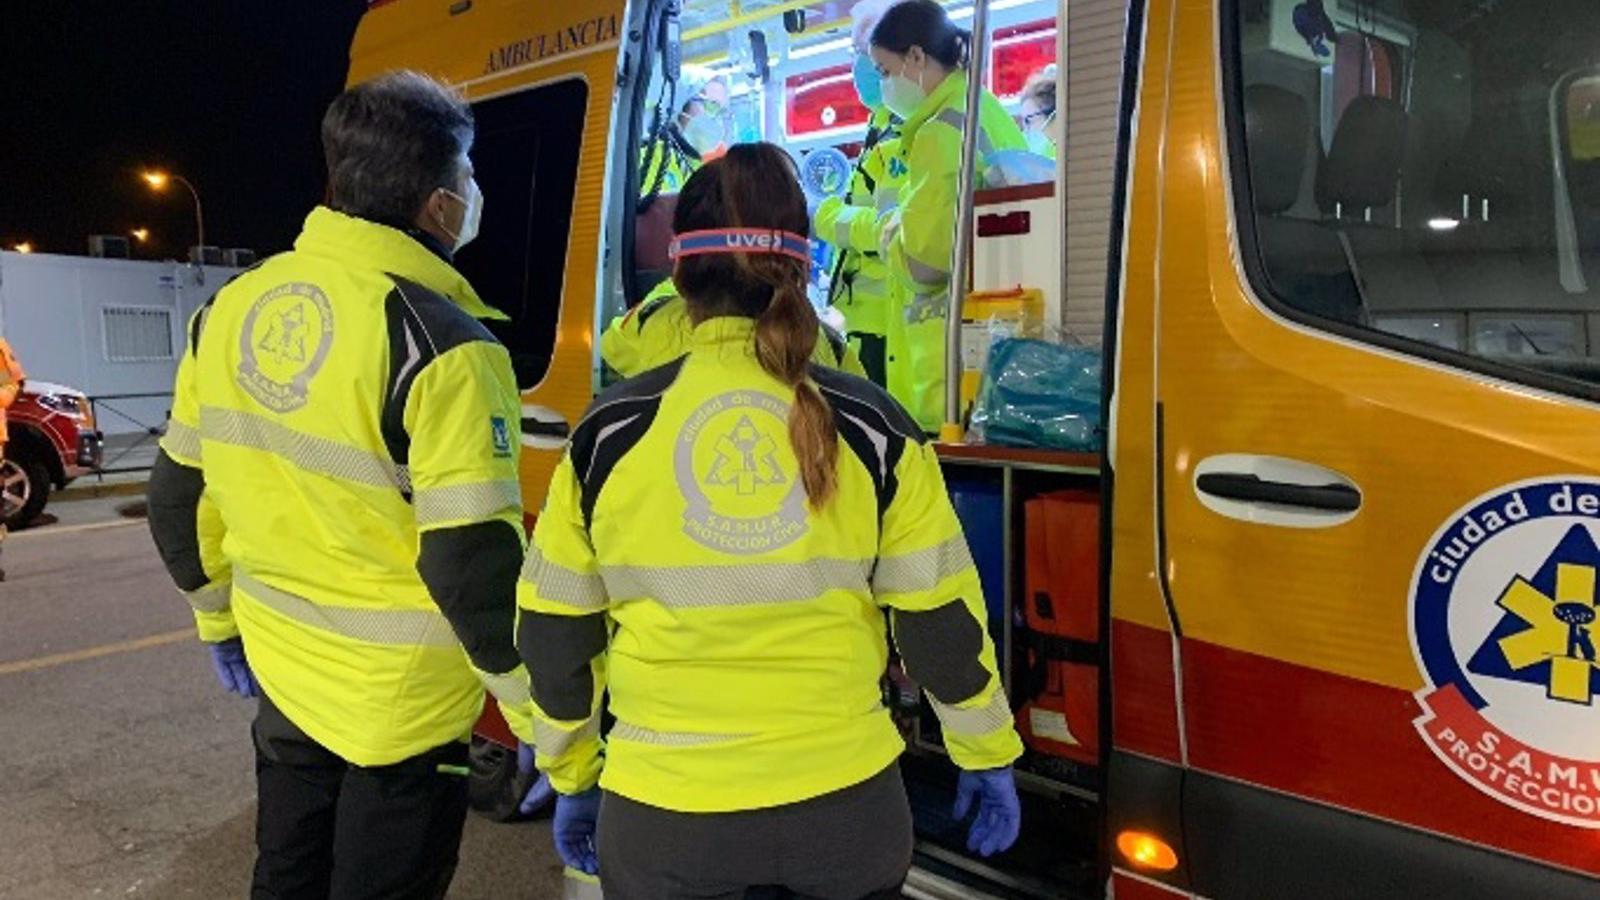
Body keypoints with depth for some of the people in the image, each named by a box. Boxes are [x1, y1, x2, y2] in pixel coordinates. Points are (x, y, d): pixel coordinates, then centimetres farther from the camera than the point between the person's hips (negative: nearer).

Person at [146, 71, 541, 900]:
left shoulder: (231, 308, -1)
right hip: (403, 702, -6)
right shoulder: (440, 345, -24)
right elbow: (474, 563, -25)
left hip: (283, 672, 7)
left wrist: (222, 618, 23)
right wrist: (543, 714, -13)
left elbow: (180, 494, 8)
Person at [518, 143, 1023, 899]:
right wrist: (988, 758, 14)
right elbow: (941, 624, -2)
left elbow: (555, 636, 2)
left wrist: (571, 778, 17)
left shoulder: (609, 433, -6)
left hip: (664, 812, -1)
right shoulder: (873, 427, -7)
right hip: (846, 801, 1)